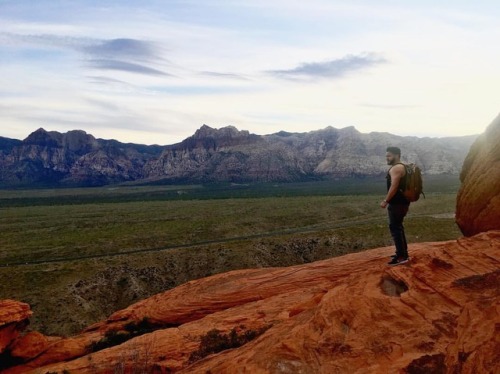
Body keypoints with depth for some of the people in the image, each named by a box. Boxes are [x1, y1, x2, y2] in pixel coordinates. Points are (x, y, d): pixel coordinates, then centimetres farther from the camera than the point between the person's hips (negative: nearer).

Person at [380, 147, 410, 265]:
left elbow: (394, 187, -23)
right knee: (398, 227, 17)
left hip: (397, 203, -11)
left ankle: (401, 256, -7)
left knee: (395, 228, -8)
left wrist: (386, 201, -19)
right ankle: (403, 253, 24)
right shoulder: (401, 167, 19)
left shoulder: (396, 168, -15)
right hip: (401, 202, 11)